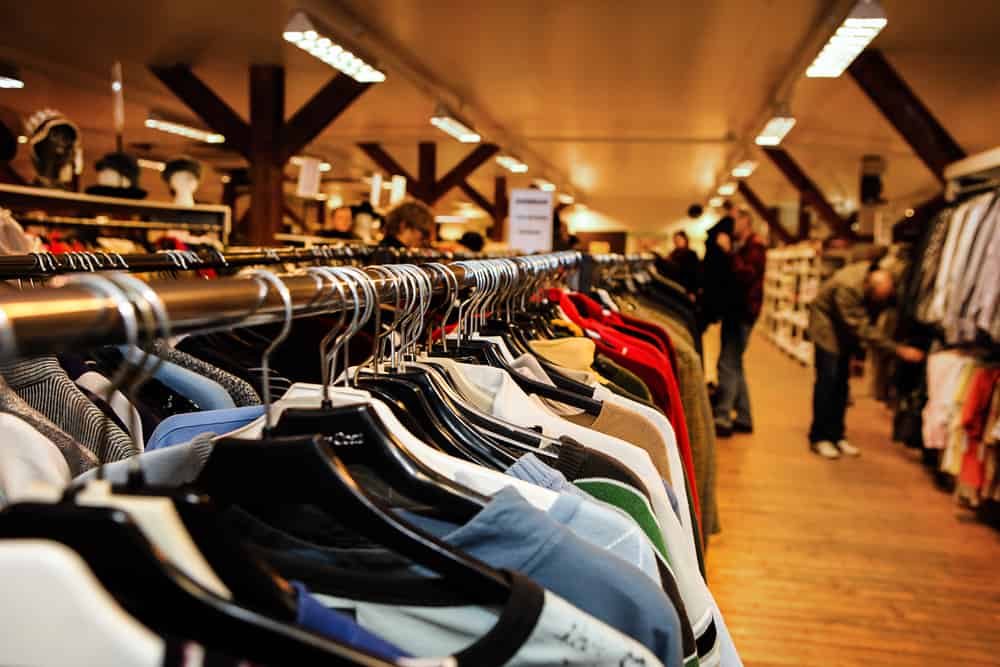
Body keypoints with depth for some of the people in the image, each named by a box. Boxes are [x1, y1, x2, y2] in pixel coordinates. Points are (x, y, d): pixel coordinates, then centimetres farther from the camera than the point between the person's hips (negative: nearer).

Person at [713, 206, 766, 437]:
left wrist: (729, 252, -27)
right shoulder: (736, 244, 17)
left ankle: (722, 419, -11)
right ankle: (743, 418, 22)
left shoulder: (755, 246, -9)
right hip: (732, 309, 10)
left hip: (743, 312, -9)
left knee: (728, 364, -12)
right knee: (734, 366, 14)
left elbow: (747, 275, -25)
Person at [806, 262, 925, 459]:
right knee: (828, 378, -12)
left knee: (842, 379, 6)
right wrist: (899, 350, -39)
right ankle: (819, 437, -5)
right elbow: (862, 329, -37)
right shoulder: (847, 287, -38)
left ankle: (836, 435, 14)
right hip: (826, 319, -6)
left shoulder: (885, 285, -19)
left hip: (848, 325, 6)